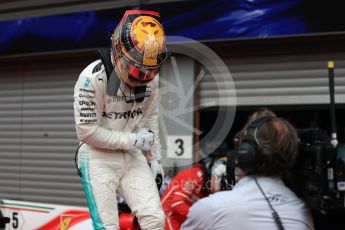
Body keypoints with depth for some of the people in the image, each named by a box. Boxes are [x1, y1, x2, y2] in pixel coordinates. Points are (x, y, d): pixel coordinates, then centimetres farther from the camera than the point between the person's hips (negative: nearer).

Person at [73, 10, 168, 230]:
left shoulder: (151, 77, -3)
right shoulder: (93, 77, -21)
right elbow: (87, 131, -17)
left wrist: (155, 156, 9)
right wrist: (130, 140, -15)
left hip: (133, 156, 5)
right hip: (98, 157, -5)